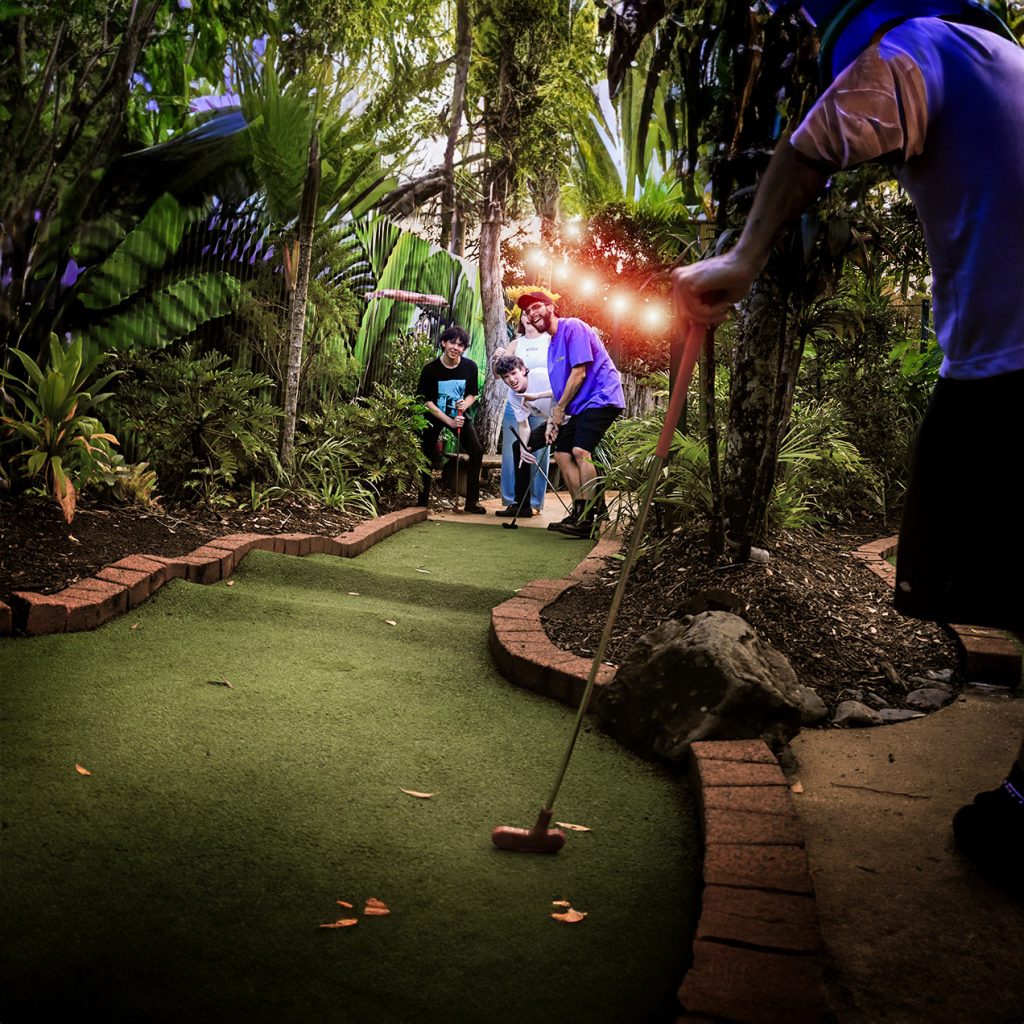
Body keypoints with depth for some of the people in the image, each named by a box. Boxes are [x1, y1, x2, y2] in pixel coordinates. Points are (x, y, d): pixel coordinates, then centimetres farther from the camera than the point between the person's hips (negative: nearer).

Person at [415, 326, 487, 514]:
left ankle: (472, 501, -4)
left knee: (477, 451, -12)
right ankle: (422, 501, 12)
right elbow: (427, 401, -15)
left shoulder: (470, 367, -13)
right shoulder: (431, 369, -20)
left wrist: (465, 404, -22)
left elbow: (472, 394, 2)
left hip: (459, 415, 2)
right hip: (434, 415, -2)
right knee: (427, 456, -3)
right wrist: (449, 421, -22)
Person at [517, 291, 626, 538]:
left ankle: (588, 518, -23)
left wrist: (559, 409, -10)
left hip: (600, 398, -10)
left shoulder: (572, 327, -10)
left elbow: (579, 372, -16)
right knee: (562, 453, 7)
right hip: (579, 406, 10)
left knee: (580, 450, -24)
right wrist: (554, 419, 8)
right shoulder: (552, 344, 19)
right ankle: (580, 513, 14)